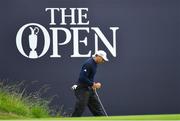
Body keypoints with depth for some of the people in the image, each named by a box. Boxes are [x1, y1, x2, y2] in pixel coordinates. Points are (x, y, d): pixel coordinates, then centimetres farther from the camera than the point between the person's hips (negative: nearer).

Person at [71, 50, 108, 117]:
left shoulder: (94, 63, 10)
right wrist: (93, 84, -20)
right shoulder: (88, 63, -20)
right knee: (79, 111, -9)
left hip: (89, 89, 10)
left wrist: (94, 84, 7)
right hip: (82, 89, -10)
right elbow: (82, 78, -26)